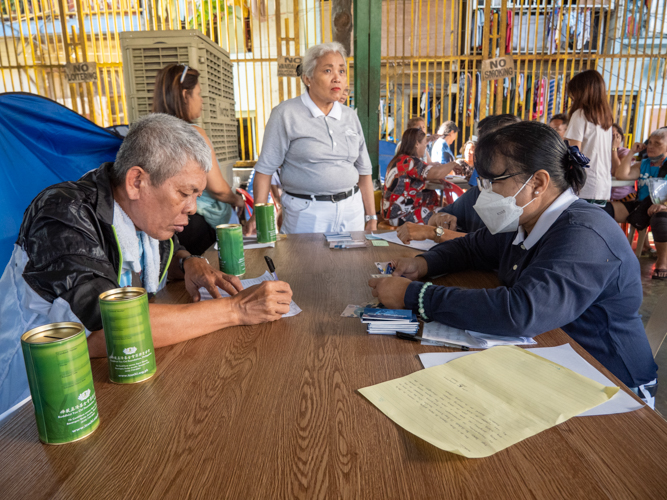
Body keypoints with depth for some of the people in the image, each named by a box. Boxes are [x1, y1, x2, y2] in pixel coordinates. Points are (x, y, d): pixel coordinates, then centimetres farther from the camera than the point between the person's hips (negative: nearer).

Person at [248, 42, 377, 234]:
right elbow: (265, 168, -7)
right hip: (306, 212, -4)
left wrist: (372, 218, 9)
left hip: (351, 211, 5)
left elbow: (364, 171, 11)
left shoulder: (350, 116, 8)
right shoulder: (286, 113, -6)